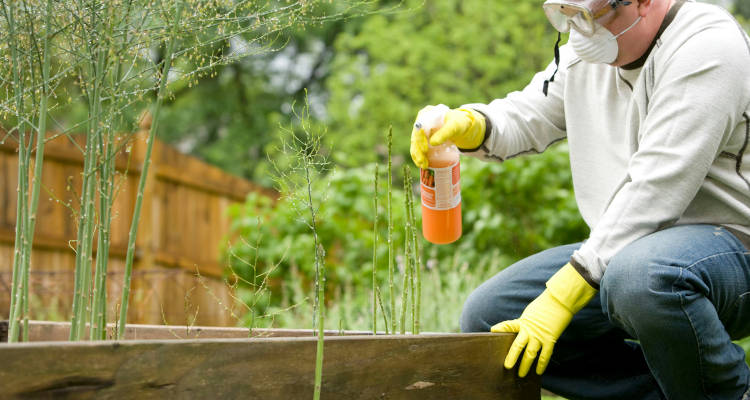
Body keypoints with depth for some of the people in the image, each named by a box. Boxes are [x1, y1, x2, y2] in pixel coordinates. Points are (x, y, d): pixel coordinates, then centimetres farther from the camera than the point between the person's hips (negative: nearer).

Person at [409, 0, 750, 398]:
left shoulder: (707, 48, -19)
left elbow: (653, 194, -25)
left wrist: (561, 297, -26)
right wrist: (468, 124, -9)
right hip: (620, 251, 8)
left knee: (641, 275, -42)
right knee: (486, 317, -3)